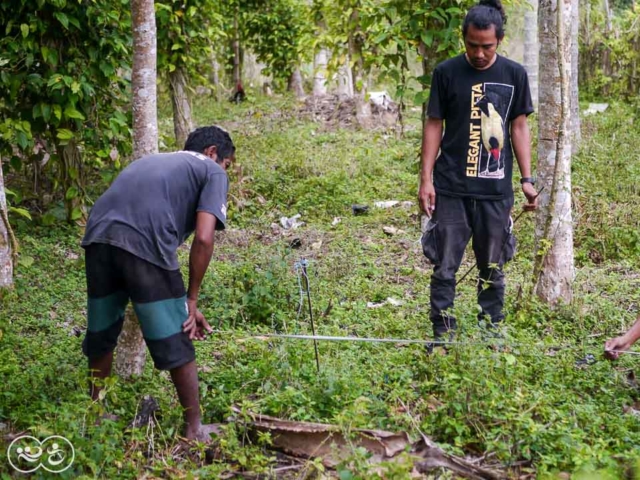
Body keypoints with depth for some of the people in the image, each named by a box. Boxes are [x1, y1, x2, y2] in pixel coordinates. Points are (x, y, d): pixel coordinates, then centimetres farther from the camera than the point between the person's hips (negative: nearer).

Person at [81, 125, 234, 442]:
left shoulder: (152, 161, 37)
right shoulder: (213, 172, 17)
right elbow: (203, 239, 1)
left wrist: (181, 302, 32)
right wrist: (191, 299, 11)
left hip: (98, 238, 6)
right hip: (143, 246, -6)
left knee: (100, 335, 24)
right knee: (176, 343, 10)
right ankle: (194, 429, 21)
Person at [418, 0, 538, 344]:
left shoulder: (514, 75, 3)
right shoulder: (447, 73, -2)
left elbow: (519, 127, 8)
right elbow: (434, 125, 2)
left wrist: (527, 179, 3)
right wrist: (426, 179, -3)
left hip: (496, 190, 2)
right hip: (451, 189, -1)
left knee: (492, 269, 9)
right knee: (445, 267, 0)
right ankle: (442, 336, 7)